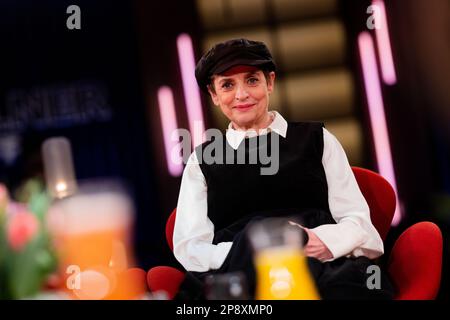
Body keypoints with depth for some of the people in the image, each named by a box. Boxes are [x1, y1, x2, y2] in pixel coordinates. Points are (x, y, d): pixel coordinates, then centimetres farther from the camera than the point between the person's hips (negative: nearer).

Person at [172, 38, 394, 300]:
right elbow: (189, 247, 9)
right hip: (239, 273, 0)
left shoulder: (317, 139, 20)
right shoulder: (203, 160, 21)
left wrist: (328, 240, -14)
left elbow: (358, 221, 12)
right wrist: (249, 252, -13)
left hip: (326, 266, 0)